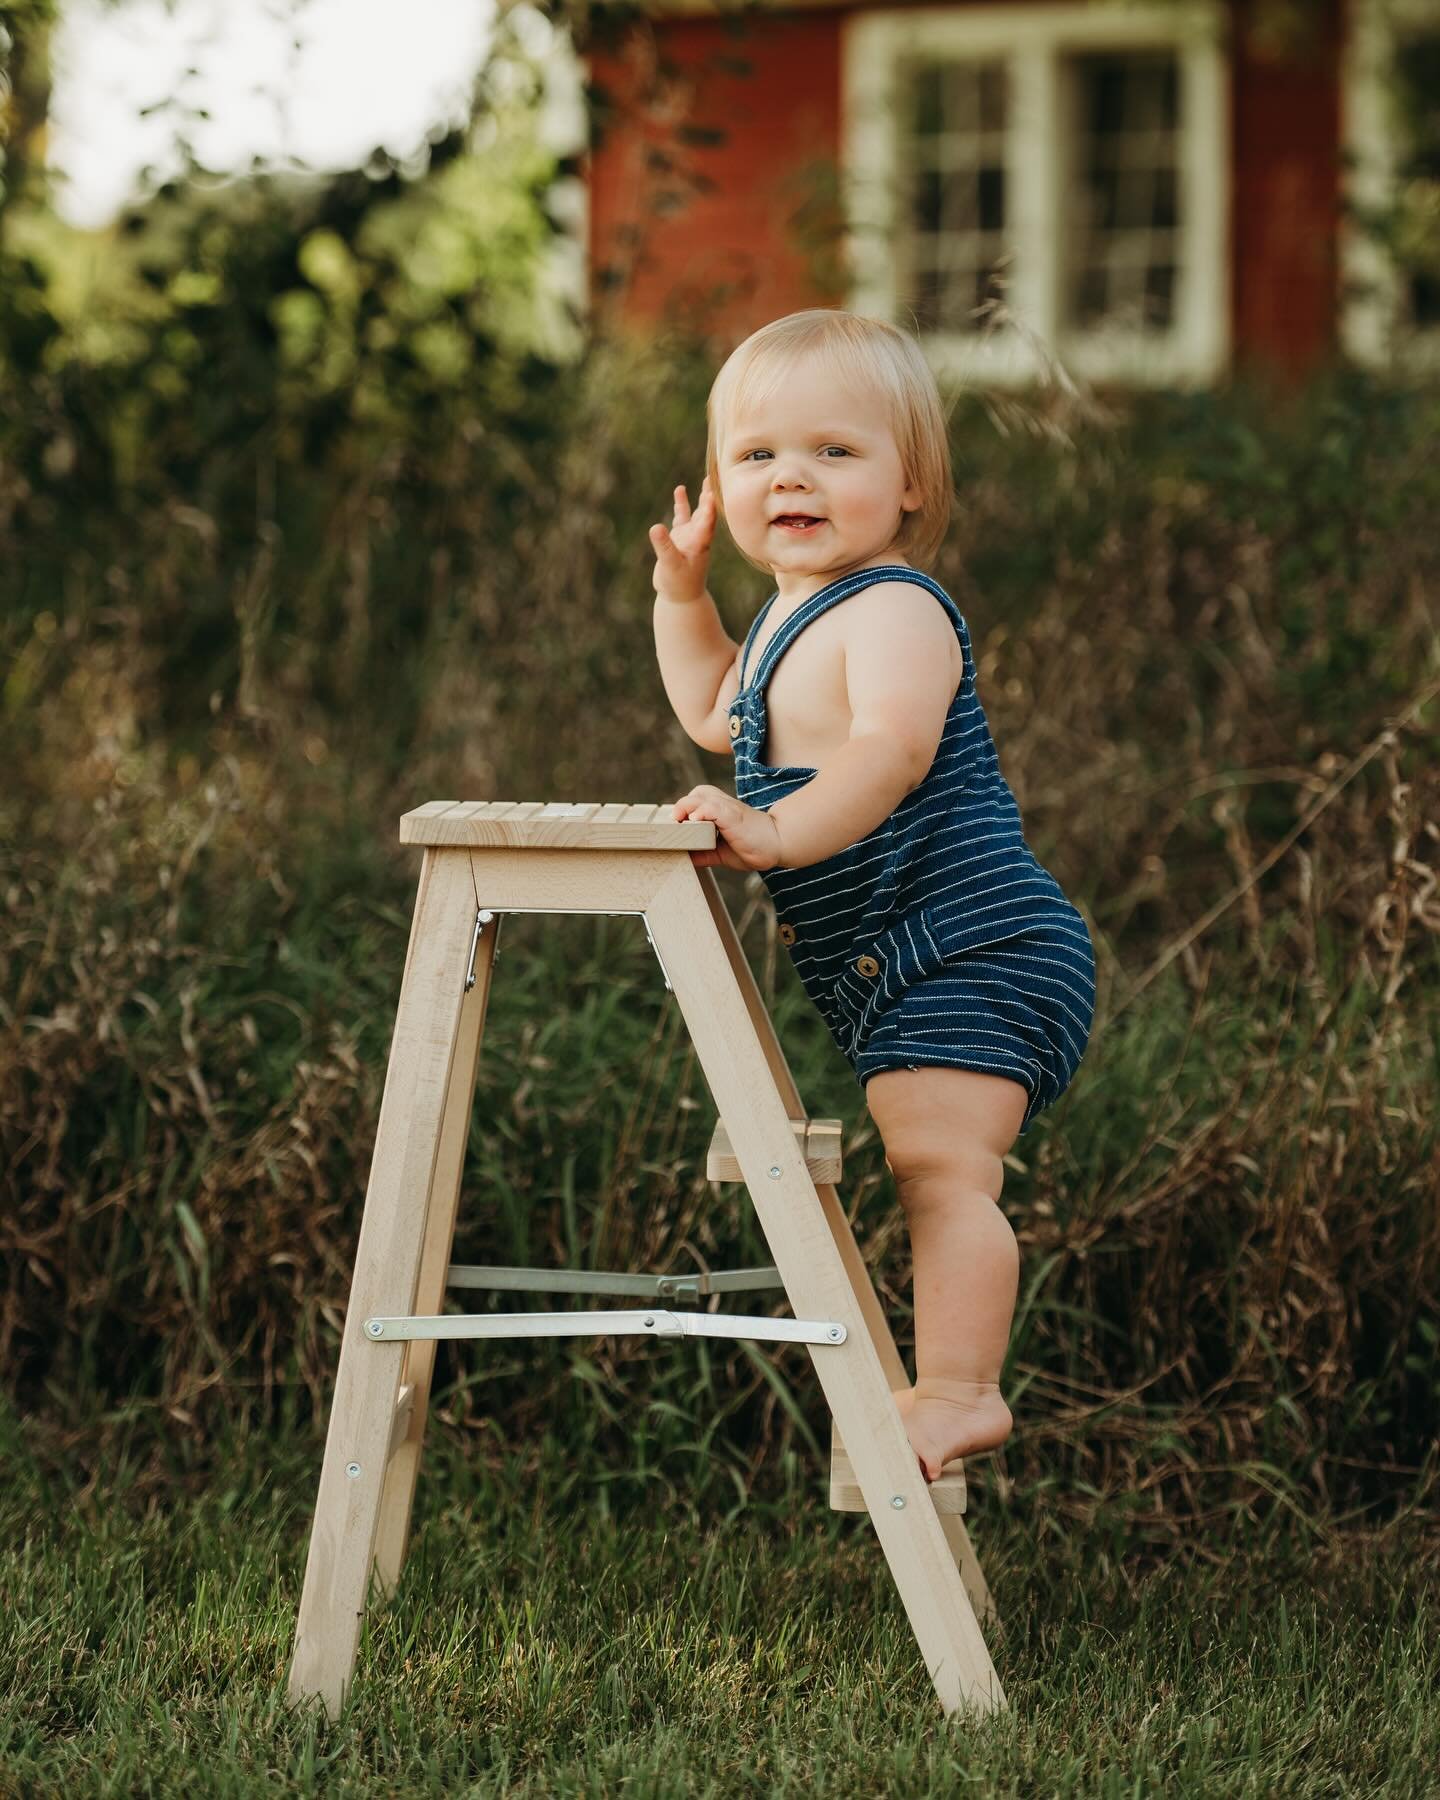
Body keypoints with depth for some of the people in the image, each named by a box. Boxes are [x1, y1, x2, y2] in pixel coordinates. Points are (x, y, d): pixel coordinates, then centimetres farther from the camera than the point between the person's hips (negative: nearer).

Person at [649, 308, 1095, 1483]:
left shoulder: (895, 612, -18)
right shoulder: (796, 615, 15)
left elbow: (889, 749, -37)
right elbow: (716, 718, 35)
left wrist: (777, 833, -49)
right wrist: (682, 591, 26)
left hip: (967, 950, -11)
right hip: (894, 976, 11)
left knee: (940, 1166, -19)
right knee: (935, 1177, 18)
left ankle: (956, 1389, -20)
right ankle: (956, 1387, 27)